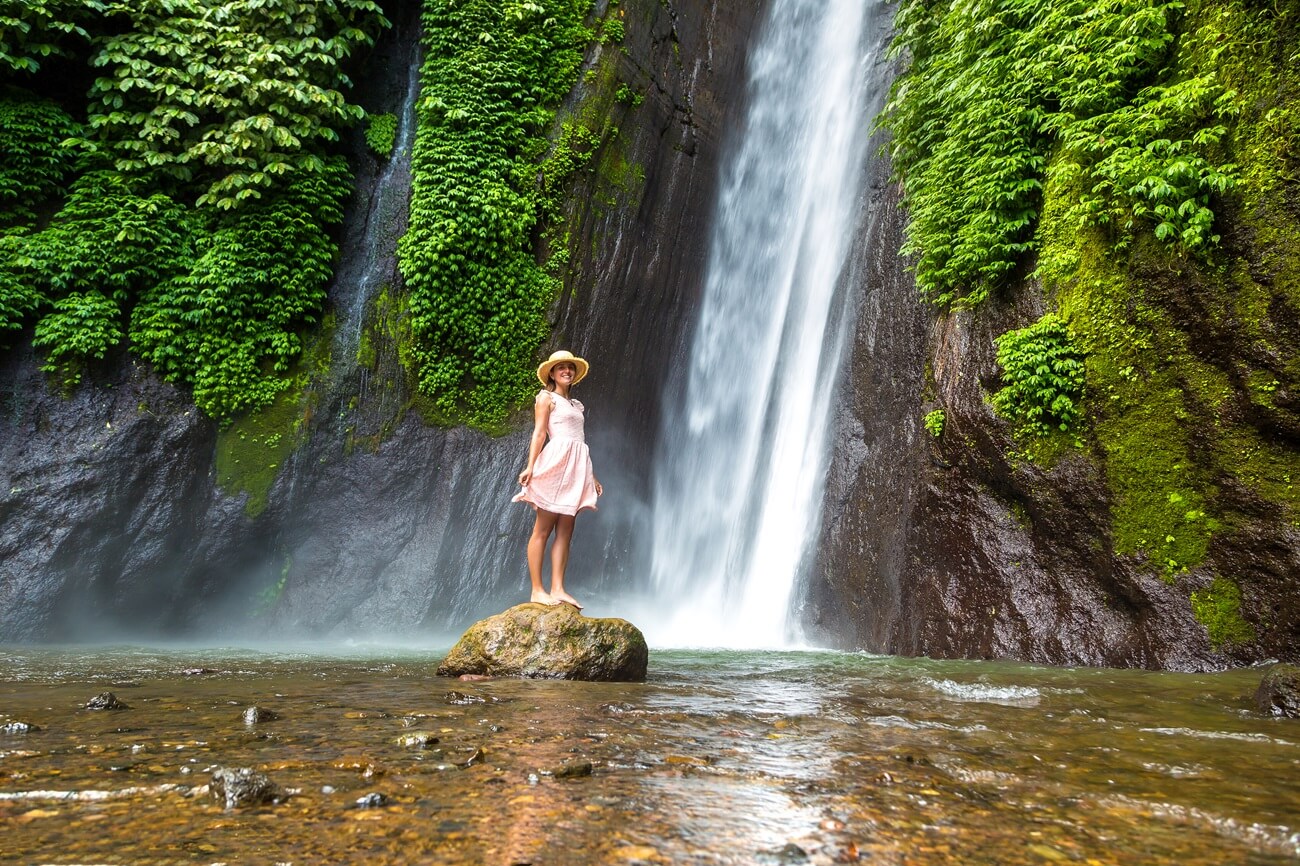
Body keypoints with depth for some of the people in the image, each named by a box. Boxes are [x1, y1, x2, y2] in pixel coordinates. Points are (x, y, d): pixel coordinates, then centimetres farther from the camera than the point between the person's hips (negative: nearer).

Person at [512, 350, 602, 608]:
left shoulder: (576, 405, 24)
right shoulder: (546, 397, 5)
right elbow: (539, 433, -5)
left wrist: (592, 475, 19)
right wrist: (530, 466, -16)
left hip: (576, 466, 7)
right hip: (556, 461, -7)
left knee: (565, 531, 2)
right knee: (543, 530, -6)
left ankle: (557, 589, 1)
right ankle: (537, 590, -6)